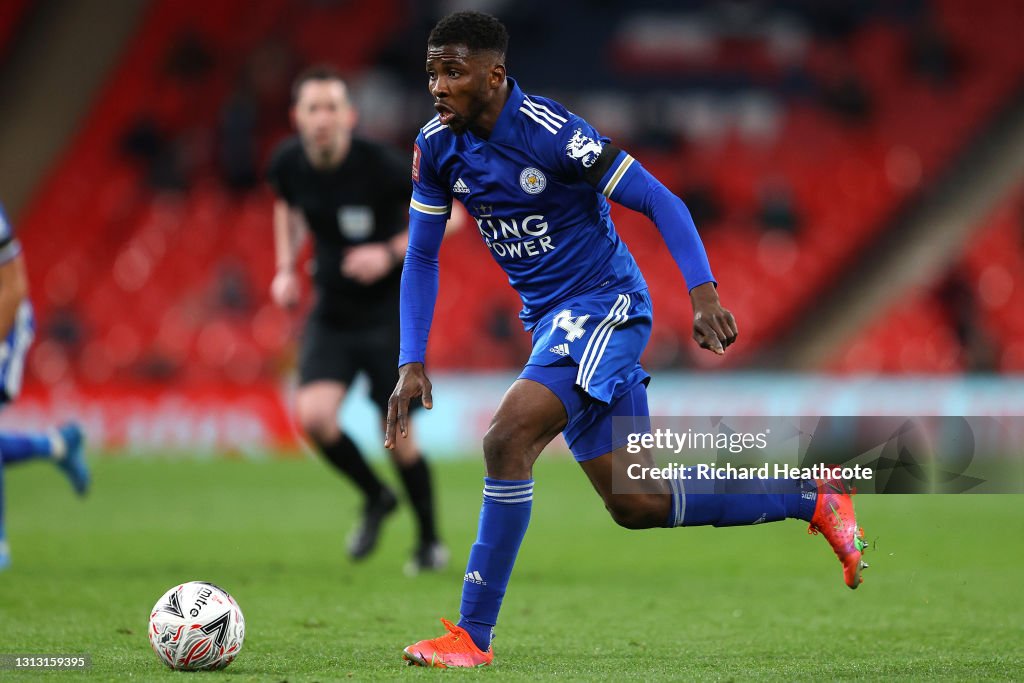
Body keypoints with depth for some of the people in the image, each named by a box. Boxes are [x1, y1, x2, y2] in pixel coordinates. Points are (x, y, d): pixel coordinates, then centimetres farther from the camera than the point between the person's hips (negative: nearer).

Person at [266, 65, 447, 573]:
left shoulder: (379, 165, -20)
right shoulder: (288, 163, -7)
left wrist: (391, 253, -22)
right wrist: (285, 269, 6)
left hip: (390, 312, -3)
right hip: (331, 313, 4)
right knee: (313, 415, -17)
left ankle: (430, 539, 24)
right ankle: (375, 498, 12)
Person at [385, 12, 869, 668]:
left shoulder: (550, 132, -21)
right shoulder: (436, 146, -2)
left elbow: (660, 201, -17)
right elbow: (422, 256, 7)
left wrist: (704, 294, -28)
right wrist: (412, 362, -2)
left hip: (605, 304, -8)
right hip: (550, 319, 8)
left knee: (507, 437, -26)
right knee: (634, 503, 9)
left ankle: (473, 636, -19)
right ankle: (814, 498, 24)